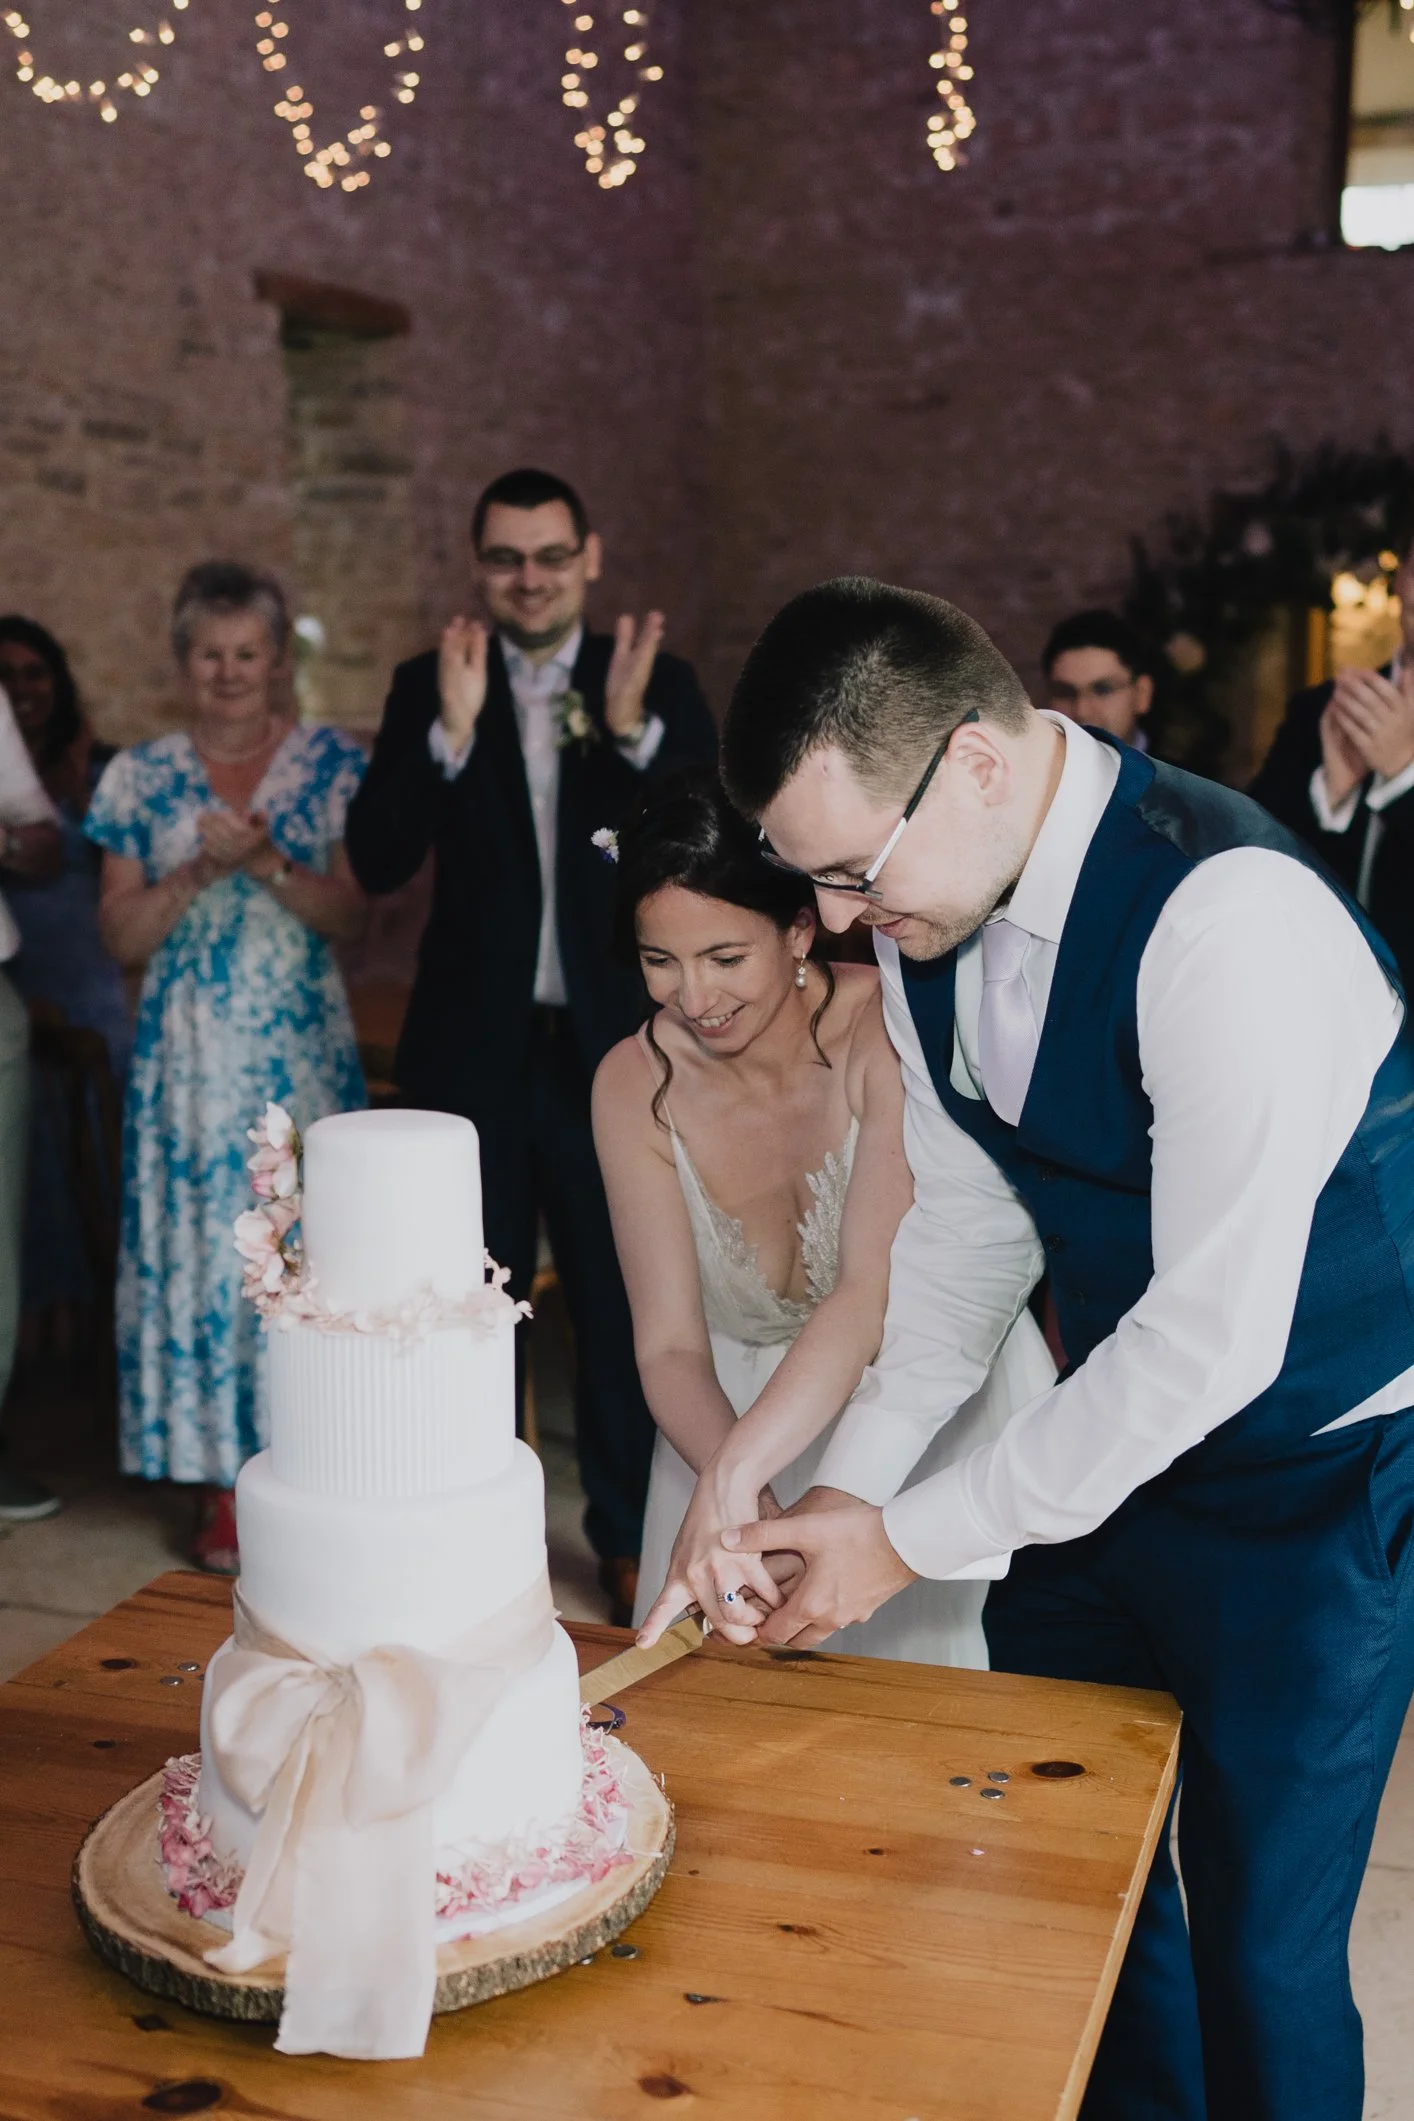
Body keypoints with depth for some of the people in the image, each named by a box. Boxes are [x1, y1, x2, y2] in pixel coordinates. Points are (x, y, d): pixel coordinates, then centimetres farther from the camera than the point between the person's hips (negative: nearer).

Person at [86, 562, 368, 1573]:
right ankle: (225, 1485, 12)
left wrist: (266, 860, -16)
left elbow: (350, 917, -1)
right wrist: (201, 868, -12)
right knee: (201, 1248, 2)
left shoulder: (334, 763, 3)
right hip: (190, 1058, 1)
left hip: (301, 1052, -1)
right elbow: (121, 934, 3)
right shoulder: (143, 776, 6)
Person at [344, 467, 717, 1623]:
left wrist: (634, 728, -23)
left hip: (614, 1048, 0)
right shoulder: (427, 688, 1)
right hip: (474, 1046, 1)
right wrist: (453, 730, -22)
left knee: (623, 1300, 10)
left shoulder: (659, 684, 1)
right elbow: (378, 862, -10)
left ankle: (627, 1537, 26)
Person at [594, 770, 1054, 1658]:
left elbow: (875, 1291, -32)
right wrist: (743, 1489, -32)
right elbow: (670, 1346, -13)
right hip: (736, 1415, 3)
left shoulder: (889, 1028, -23)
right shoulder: (635, 1084, -11)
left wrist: (733, 1472, -44)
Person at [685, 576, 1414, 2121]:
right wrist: (853, 1478, -5)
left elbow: (1219, 1335, -29)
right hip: (1117, 1427, 7)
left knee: (1258, 1942, 4)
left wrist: (912, 1539, -22)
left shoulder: (1228, 916, -31)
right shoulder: (929, 916, -5)